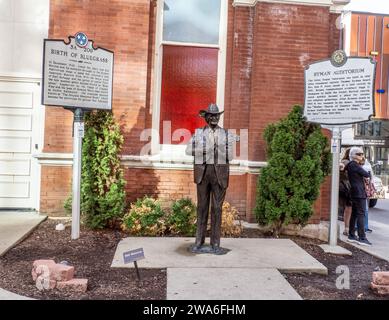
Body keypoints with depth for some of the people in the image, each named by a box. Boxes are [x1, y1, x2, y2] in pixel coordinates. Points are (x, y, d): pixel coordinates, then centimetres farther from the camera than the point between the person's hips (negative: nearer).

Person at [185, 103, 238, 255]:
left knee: (217, 208, 3)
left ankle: (215, 245, 10)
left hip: (220, 173, 0)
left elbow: (229, 156, 2)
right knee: (202, 207, 5)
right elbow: (189, 150, -4)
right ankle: (199, 243, 13)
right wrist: (207, 149, -10)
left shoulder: (227, 134, 8)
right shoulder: (198, 133, 9)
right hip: (202, 172, 0)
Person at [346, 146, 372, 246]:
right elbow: (366, 174, -12)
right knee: (361, 214, -9)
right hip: (359, 193, -10)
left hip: (354, 193, 10)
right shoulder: (355, 165, -14)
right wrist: (368, 173, 8)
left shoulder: (350, 165, 16)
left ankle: (351, 236, 19)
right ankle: (362, 238, -8)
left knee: (354, 214, 13)